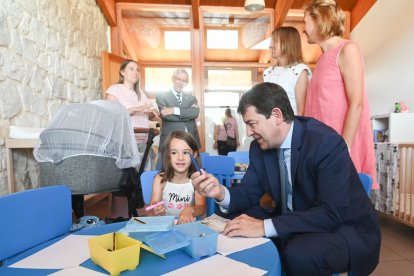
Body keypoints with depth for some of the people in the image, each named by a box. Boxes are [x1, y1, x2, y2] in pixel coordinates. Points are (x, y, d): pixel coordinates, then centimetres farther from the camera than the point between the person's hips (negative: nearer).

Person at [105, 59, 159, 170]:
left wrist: (153, 113, -5)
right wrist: (135, 109, -21)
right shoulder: (114, 89, 1)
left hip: (144, 142, 5)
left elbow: (150, 116, 16)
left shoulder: (141, 94, 19)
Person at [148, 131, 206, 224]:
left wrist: (189, 210, -36)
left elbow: (201, 207, -15)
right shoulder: (160, 179, -7)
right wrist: (155, 211, -31)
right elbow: (151, 211, -9)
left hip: (189, 224, -1)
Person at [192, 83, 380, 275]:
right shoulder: (259, 147, -5)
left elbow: (331, 213, -30)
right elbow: (249, 192, -1)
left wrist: (265, 227, -36)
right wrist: (221, 193, -23)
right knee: (239, 231, -10)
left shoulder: (327, 143, -25)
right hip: (297, 225, 6)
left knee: (298, 253, -33)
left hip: (347, 229, -5)